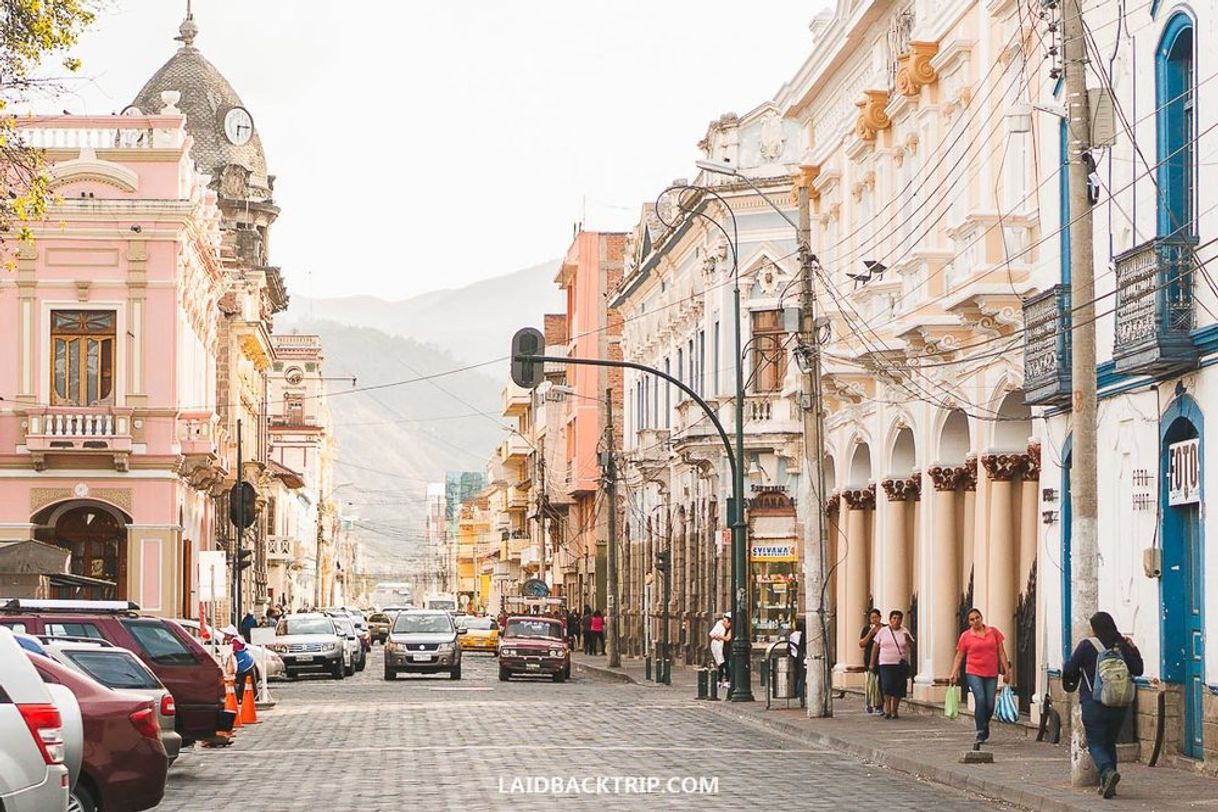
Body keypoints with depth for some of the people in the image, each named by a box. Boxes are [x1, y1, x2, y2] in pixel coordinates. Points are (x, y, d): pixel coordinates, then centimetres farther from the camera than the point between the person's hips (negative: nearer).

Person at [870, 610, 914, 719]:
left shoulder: (905, 633, 8)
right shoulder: (883, 631, 7)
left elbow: (912, 647, 2)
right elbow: (875, 648, 9)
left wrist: (908, 640, -18)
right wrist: (872, 663, 7)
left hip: (901, 665, 1)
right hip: (886, 664, -1)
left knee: (898, 688, -1)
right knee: (887, 686, -15)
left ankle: (894, 711, 11)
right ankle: (887, 710, -6)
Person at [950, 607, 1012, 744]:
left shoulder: (994, 632, 8)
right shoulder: (966, 636, 3)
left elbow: (1001, 652, 11)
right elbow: (959, 656, 5)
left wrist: (1006, 670, 6)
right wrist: (954, 673, -5)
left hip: (991, 674, 2)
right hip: (974, 673, -2)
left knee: (990, 704, 1)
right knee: (980, 700, -18)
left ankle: (984, 726, 30)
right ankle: (981, 733, -12)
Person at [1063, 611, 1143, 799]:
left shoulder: (1087, 646, -8)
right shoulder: (1122, 646, 4)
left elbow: (1069, 670, -5)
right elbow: (1138, 670, 10)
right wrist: (1133, 649, 18)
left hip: (1094, 704, -4)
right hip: (1118, 704, 4)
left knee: (1096, 744, -1)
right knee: (1110, 743, 17)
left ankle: (1108, 772, -28)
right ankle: (1107, 784, 16)